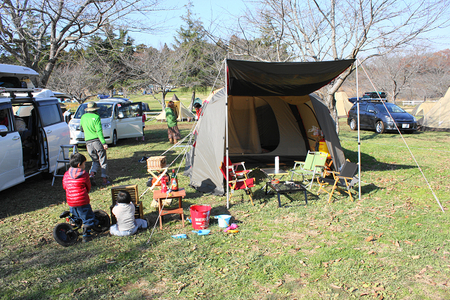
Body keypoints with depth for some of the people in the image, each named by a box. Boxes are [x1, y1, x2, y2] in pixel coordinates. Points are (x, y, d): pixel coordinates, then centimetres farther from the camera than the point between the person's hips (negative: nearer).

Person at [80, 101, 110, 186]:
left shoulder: (83, 117, 11)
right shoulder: (96, 117, -7)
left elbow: (82, 129, 23)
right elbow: (99, 131, -15)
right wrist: (104, 143, -18)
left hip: (88, 142, 5)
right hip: (97, 141, -5)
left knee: (95, 160, 16)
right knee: (103, 161, 3)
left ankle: (91, 174, -8)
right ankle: (104, 179, 1)